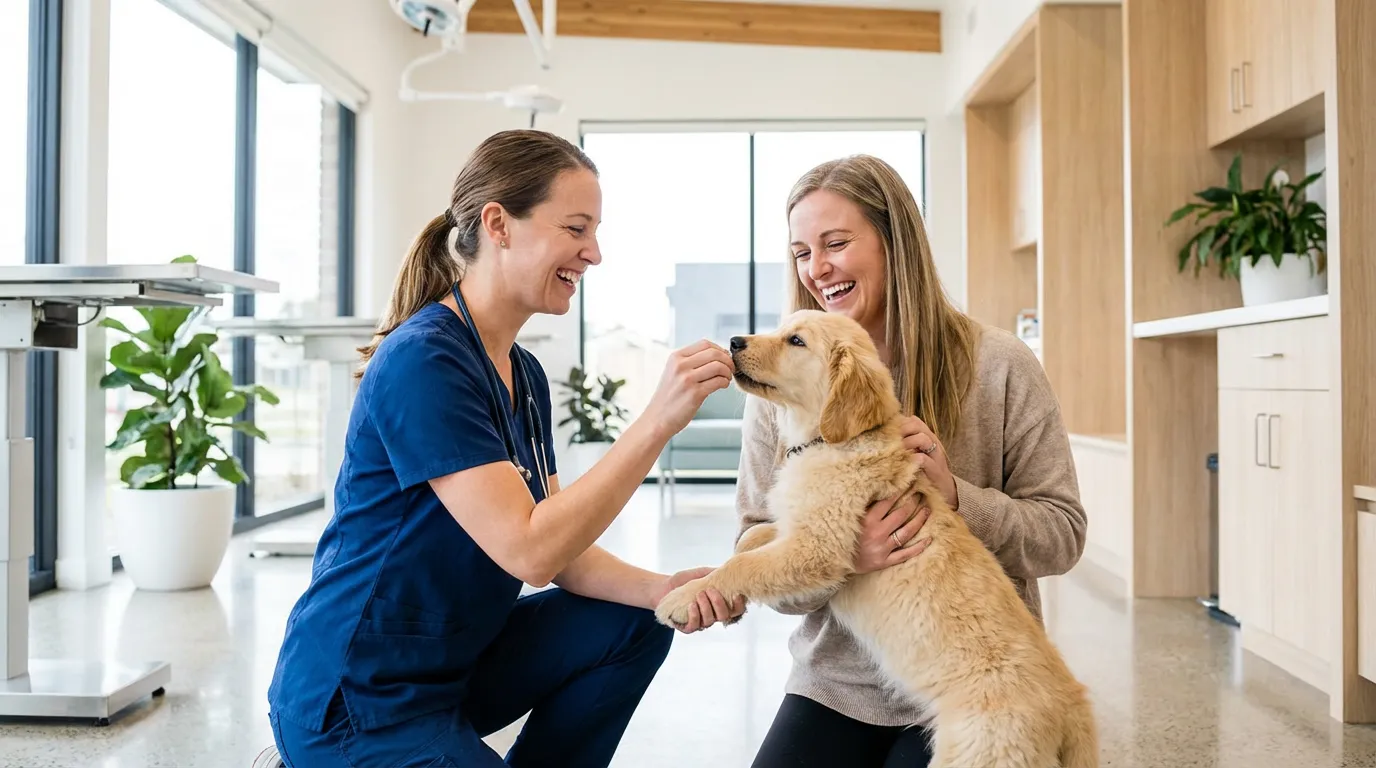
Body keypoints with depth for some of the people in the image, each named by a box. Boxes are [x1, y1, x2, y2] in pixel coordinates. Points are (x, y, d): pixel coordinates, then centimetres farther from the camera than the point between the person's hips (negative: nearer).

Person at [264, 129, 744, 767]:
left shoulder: (524, 375, 5)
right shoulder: (423, 360, -22)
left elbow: (558, 548, 2)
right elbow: (528, 550, -28)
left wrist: (662, 589, -15)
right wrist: (659, 419, -30)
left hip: (452, 664, 8)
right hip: (355, 703, -8)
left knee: (634, 625, 2)